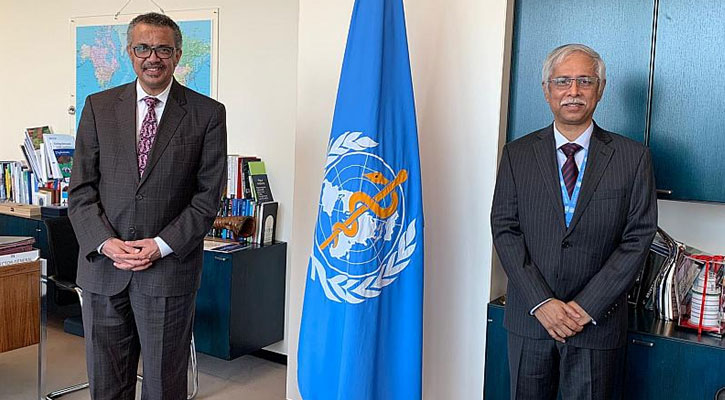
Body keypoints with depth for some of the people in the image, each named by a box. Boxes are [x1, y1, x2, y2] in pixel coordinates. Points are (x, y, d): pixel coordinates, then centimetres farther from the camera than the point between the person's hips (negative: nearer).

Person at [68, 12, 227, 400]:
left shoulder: (207, 114, 0)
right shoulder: (99, 107, 7)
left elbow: (208, 195, -3)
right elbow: (81, 188, 5)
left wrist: (162, 246, -12)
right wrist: (104, 241, -10)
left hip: (170, 268, -2)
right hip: (103, 265, 3)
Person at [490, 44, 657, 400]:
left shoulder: (633, 157, -1)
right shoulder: (517, 154, 2)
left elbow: (638, 238, -4)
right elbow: (505, 229, -3)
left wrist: (586, 307, -11)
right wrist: (541, 302, -12)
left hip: (597, 321, -1)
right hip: (529, 318, 1)